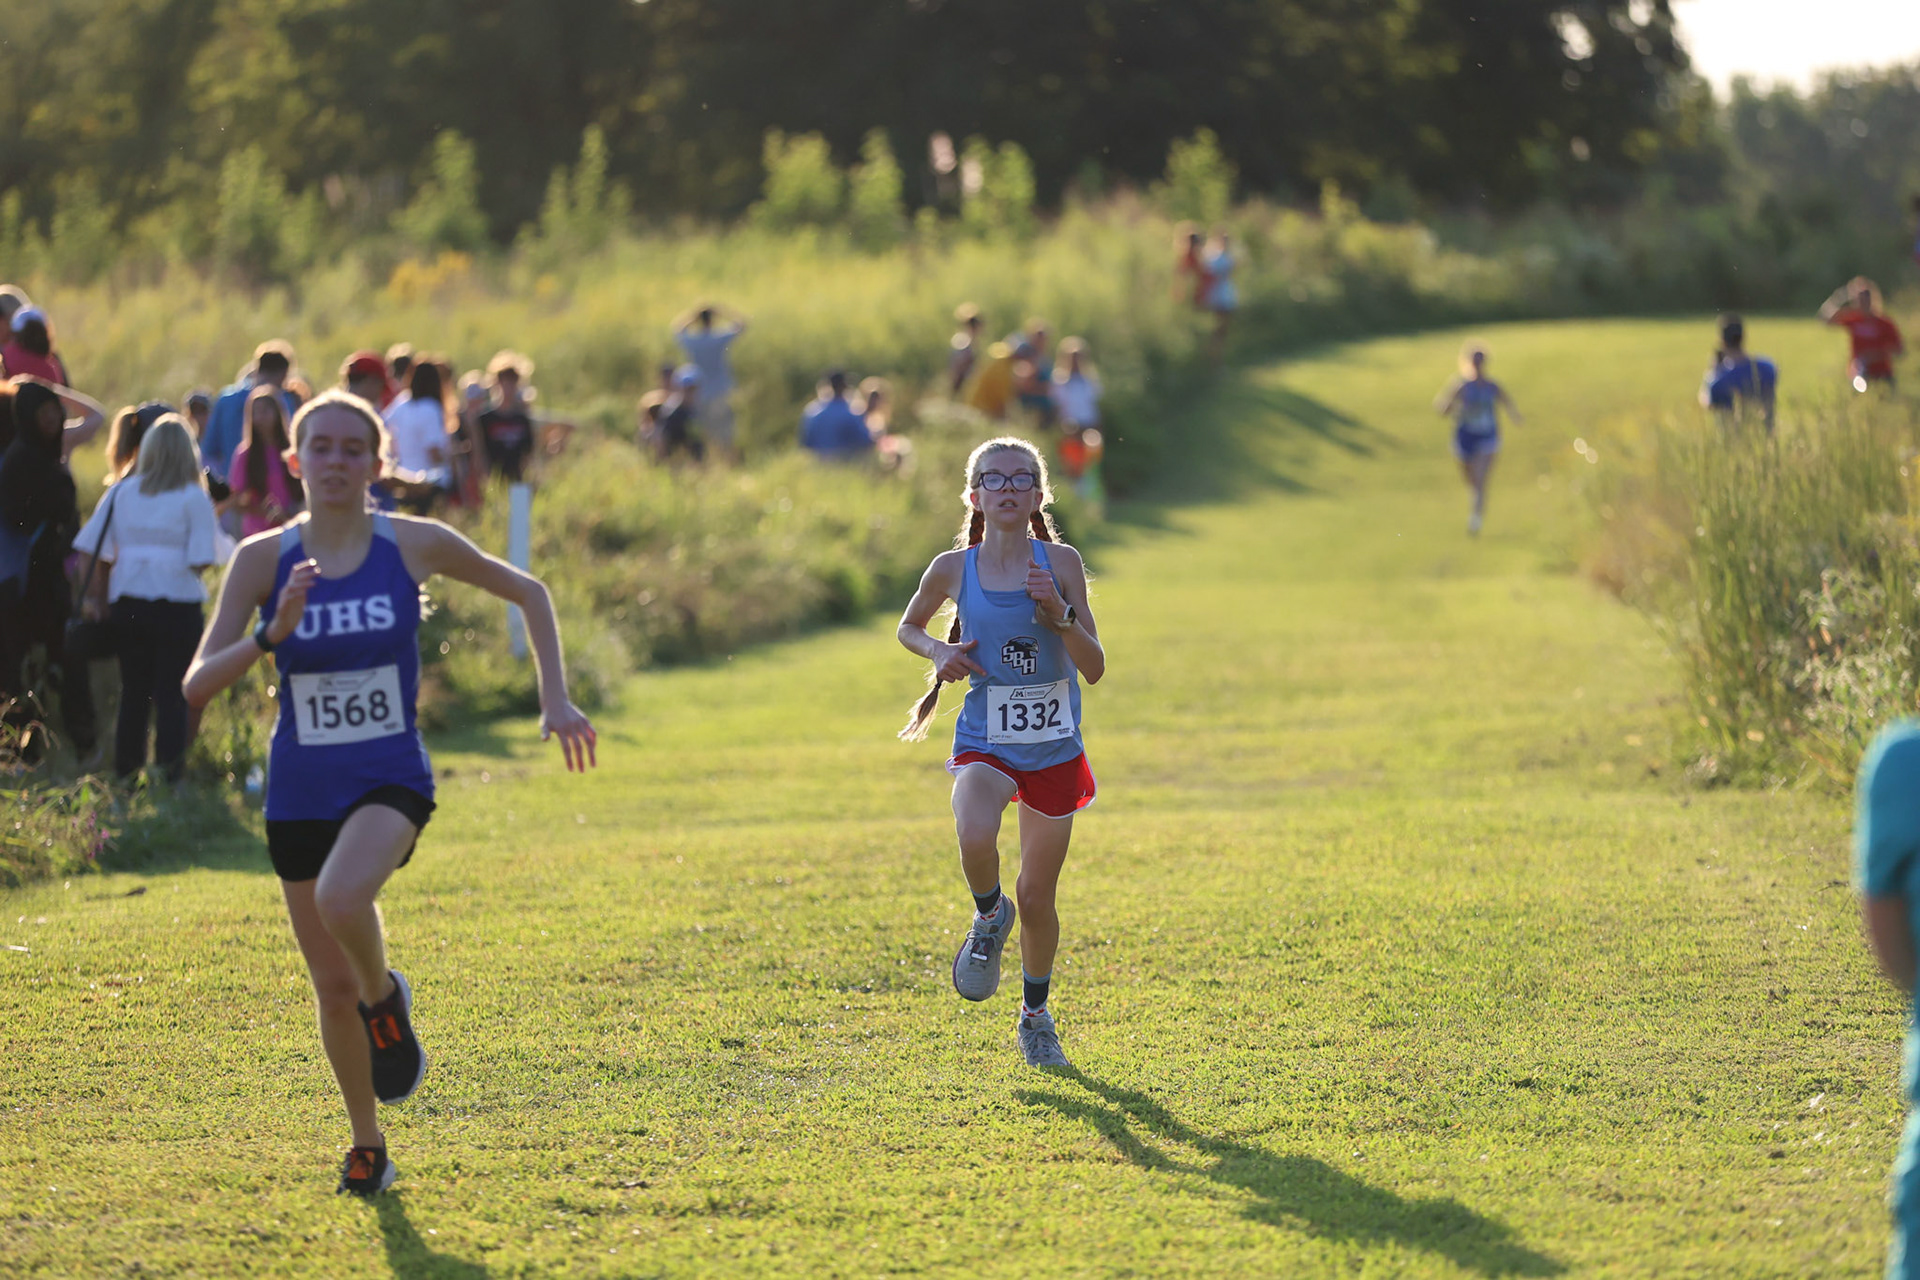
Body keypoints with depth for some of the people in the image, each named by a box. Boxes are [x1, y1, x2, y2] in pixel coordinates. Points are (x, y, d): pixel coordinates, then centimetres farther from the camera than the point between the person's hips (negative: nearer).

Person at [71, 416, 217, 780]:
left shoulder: (121, 493, 4)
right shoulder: (194, 499, -5)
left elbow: (99, 554, 5)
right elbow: (200, 561, -11)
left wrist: (95, 599, 14)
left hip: (127, 606, 4)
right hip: (178, 606, -3)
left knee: (133, 694, 13)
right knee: (171, 696, 1)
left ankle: (125, 775, 16)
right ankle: (167, 777, -3)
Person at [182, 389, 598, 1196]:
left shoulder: (415, 546, -5)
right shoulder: (264, 560, -5)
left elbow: (527, 593, 11)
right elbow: (197, 685, -10)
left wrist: (555, 700, 3)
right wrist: (271, 635, -25)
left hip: (390, 780, -2)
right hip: (300, 791, 2)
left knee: (341, 900, -34)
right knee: (332, 989, 7)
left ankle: (385, 998, -1)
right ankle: (366, 1144, 29)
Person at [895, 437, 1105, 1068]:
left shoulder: (1060, 563, -7)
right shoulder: (953, 569, -4)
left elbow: (1094, 668, -9)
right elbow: (908, 627, 16)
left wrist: (1058, 612, -24)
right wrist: (939, 651, -5)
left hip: (1053, 749, 0)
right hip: (985, 745, 0)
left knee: (1037, 898, 7)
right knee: (975, 838, -33)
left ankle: (1036, 1015, 32)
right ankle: (990, 916, 2)